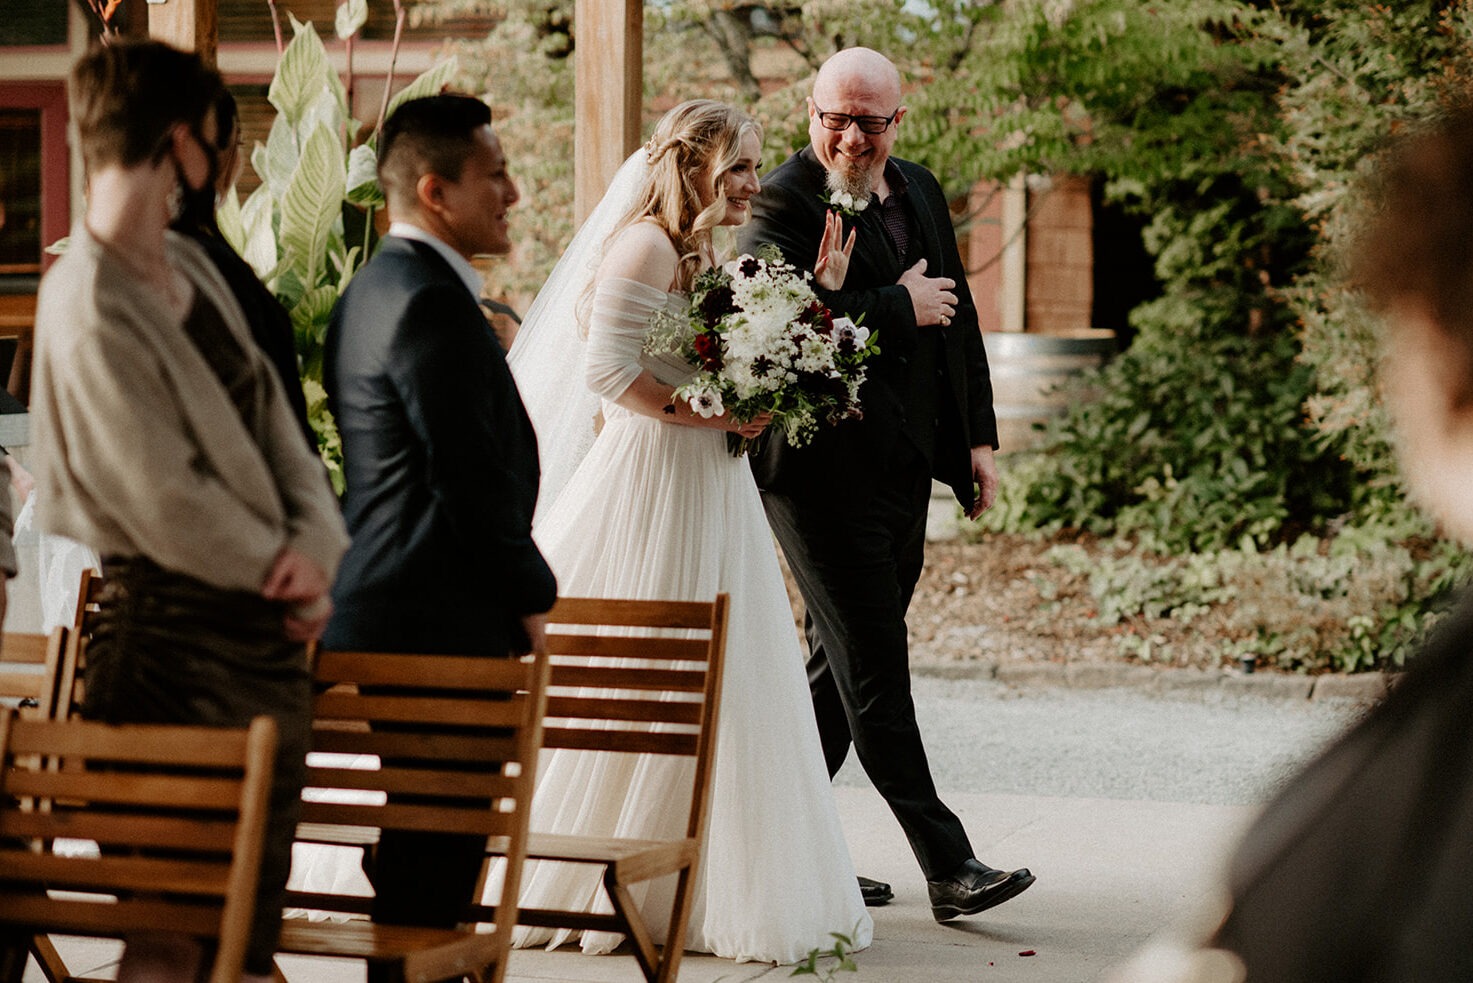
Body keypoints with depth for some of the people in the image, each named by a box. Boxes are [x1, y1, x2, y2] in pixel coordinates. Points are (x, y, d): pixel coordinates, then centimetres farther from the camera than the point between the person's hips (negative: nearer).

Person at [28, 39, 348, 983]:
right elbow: (168, 503, -19)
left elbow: (270, 414, 9)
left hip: (269, 630, 9)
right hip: (183, 635, -9)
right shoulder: (90, 312, -19)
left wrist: (316, 545, -7)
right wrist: (282, 568, -6)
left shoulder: (189, 265, 10)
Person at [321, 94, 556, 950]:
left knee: (417, 858, 15)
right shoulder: (430, 301, -17)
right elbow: (472, 478, -20)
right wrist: (532, 595, -7)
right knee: (436, 861, -6)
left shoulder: (380, 286, 16)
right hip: (442, 622, -11)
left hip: (389, 614, 11)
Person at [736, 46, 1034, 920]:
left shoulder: (920, 192, 13)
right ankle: (949, 866, -3)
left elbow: (957, 316, 20)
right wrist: (901, 306, -16)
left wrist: (979, 437, 15)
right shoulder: (782, 206, -12)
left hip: (906, 468, 8)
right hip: (824, 471, -8)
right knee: (874, 671, -5)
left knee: (843, 667, 13)